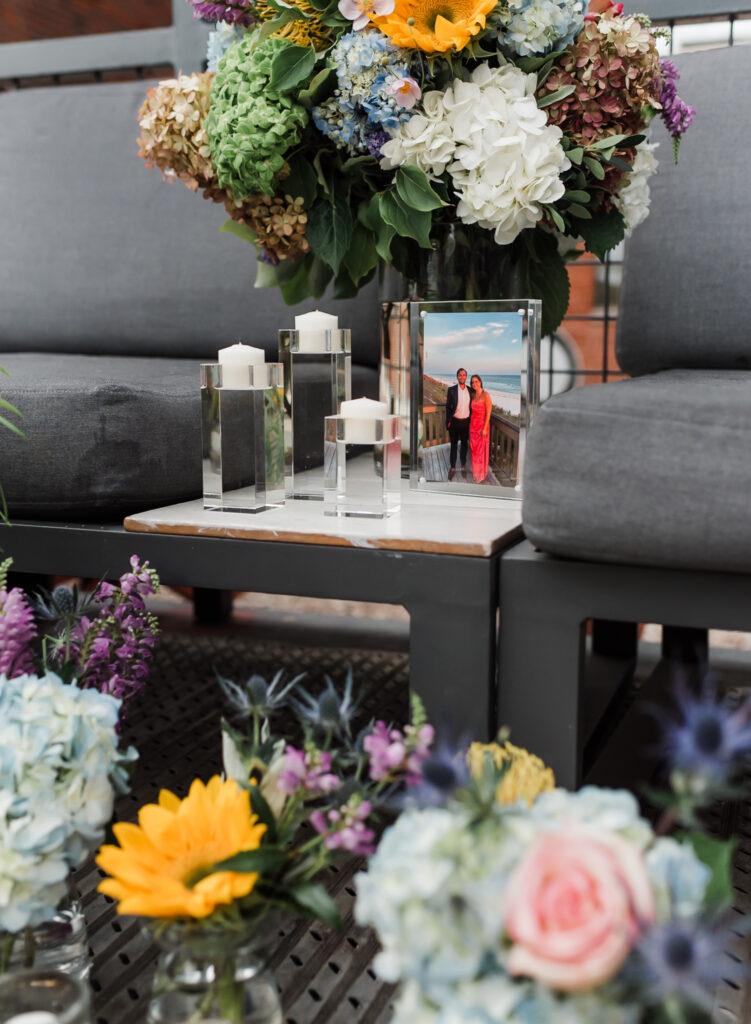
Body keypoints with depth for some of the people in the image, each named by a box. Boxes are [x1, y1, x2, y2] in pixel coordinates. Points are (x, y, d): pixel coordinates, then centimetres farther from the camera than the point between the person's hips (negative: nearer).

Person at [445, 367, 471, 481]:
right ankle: (452, 467, 18)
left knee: (464, 445, 12)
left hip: (465, 422, 2)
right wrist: (448, 422, -5)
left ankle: (463, 466, 26)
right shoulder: (451, 390, -6)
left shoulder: (470, 390, 2)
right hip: (454, 421, -2)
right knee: (453, 445, 8)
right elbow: (448, 406, -3)